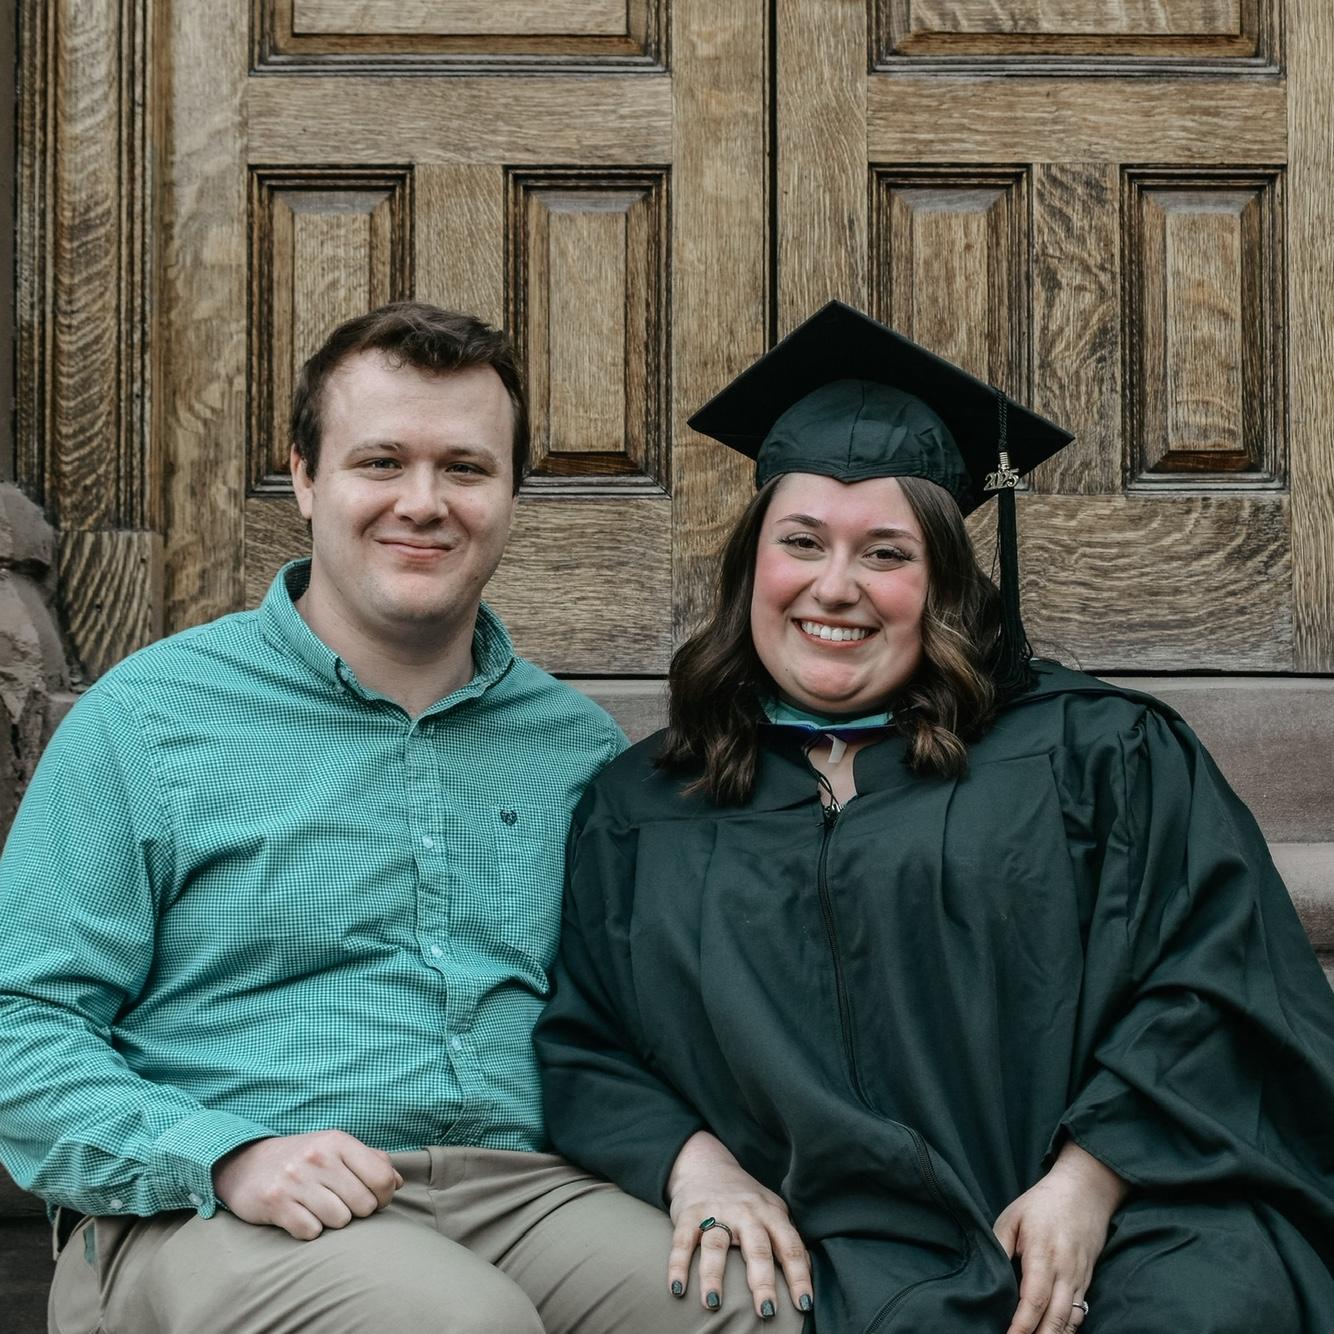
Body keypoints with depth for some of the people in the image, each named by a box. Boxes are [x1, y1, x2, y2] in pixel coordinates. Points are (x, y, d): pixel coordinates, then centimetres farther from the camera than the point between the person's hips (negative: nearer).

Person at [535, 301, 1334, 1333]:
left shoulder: (1099, 751, 10)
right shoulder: (640, 811, 17)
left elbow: (1214, 979, 2)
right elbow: (580, 1047, 13)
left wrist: (1089, 1178, -11)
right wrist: (691, 1162, -6)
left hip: (1131, 1226, 0)